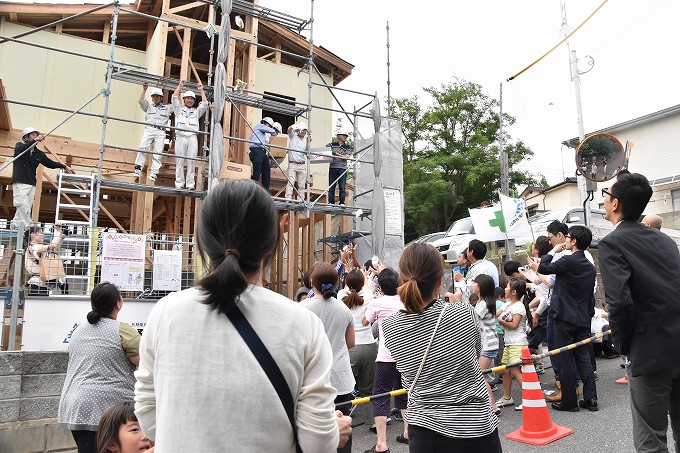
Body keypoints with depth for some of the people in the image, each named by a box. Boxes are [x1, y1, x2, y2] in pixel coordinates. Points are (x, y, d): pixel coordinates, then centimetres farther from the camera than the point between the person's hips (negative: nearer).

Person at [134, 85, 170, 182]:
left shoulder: (167, 108, 25)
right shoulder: (149, 106, 26)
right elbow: (141, 101, 11)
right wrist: (144, 89, 9)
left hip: (161, 132, 0)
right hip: (149, 129, 0)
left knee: (157, 153, -12)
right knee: (143, 148, -19)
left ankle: (153, 174, -17)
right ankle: (138, 170, -23)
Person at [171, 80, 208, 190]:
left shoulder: (196, 111, 22)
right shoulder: (179, 109, 20)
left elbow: (205, 104, 10)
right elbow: (174, 97, 9)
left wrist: (201, 90, 13)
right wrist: (180, 86, 11)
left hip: (192, 137, 1)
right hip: (180, 137, -1)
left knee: (191, 162, -5)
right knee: (180, 161, -4)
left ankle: (190, 184, -5)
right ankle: (179, 183, -3)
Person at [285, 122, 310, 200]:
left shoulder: (305, 140, 14)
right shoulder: (293, 136, 8)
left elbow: (306, 153, 2)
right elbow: (289, 129, -12)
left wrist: (308, 142, -6)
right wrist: (297, 124, -8)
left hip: (302, 165, 3)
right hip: (292, 164, -3)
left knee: (301, 185, 2)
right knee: (290, 182, -13)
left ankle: (300, 200, 6)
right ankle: (288, 199, -17)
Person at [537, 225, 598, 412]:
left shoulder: (568, 260, -15)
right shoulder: (590, 266, 11)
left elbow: (543, 268, -10)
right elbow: (590, 295, 16)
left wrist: (553, 251, 2)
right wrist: (589, 314, 23)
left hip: (565, 316, -8)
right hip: (583, 318, 8)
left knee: (565, 359, 0)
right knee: (583, 357, 13)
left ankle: (569, 402, 8)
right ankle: (590, 399, 15)